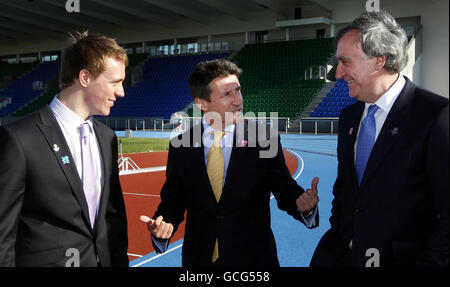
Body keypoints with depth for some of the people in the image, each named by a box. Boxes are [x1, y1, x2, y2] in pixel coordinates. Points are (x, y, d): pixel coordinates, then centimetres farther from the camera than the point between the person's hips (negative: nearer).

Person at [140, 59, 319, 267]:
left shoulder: (265, 138, -8)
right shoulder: (180, 147, -4)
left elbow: (284, 188, -3)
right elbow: (173, 201, 3)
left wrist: (303, 204, -23)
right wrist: (162, 226, -17)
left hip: (254, 257, -1)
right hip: (199, 258, 1)